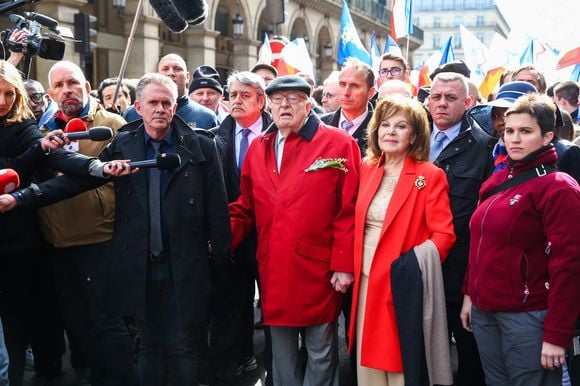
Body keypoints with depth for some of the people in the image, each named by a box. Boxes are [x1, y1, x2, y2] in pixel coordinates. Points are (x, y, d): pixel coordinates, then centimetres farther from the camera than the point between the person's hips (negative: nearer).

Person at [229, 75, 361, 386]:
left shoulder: (338, 144, -6)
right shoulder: (257, 148, 10)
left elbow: (348, 211, -8)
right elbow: (245, 208, 11)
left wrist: (343, 265, -11)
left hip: (318, 271, -4)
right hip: (273, 272, 4)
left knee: (321, 354, 9)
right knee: (281, 355, 16)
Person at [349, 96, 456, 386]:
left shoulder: (430, 176, -7)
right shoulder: (366, 169, 7)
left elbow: (443, 235, -10)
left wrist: (415, 267, -20)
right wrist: (351, 267, 3)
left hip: (403, 285, -5)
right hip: (366, 281, 5)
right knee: (369, 361, 12)